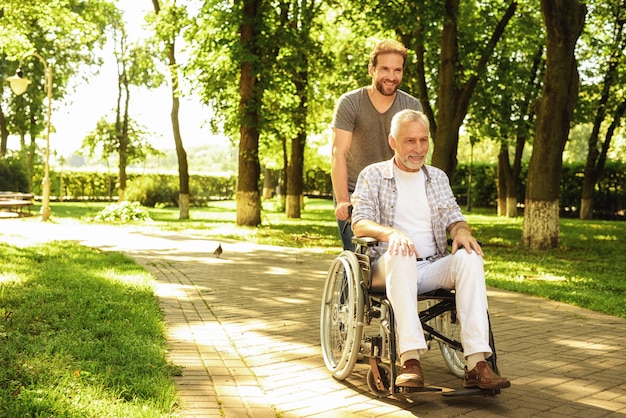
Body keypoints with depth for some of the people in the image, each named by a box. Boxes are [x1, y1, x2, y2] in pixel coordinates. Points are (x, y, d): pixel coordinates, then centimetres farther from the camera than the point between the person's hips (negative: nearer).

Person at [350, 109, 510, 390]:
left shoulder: (437, 177, 20)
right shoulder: (373, 175, 7)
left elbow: (453, 217, 12)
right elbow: (360, 223, -5)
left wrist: (461, 231, -14)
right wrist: (390, 233, -26)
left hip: (432, 268, 3)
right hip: (389, 268, -3)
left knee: (469, 257, -28)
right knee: (400, 255, -38)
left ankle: (477, 363, -36)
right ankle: (410, 360, -45)